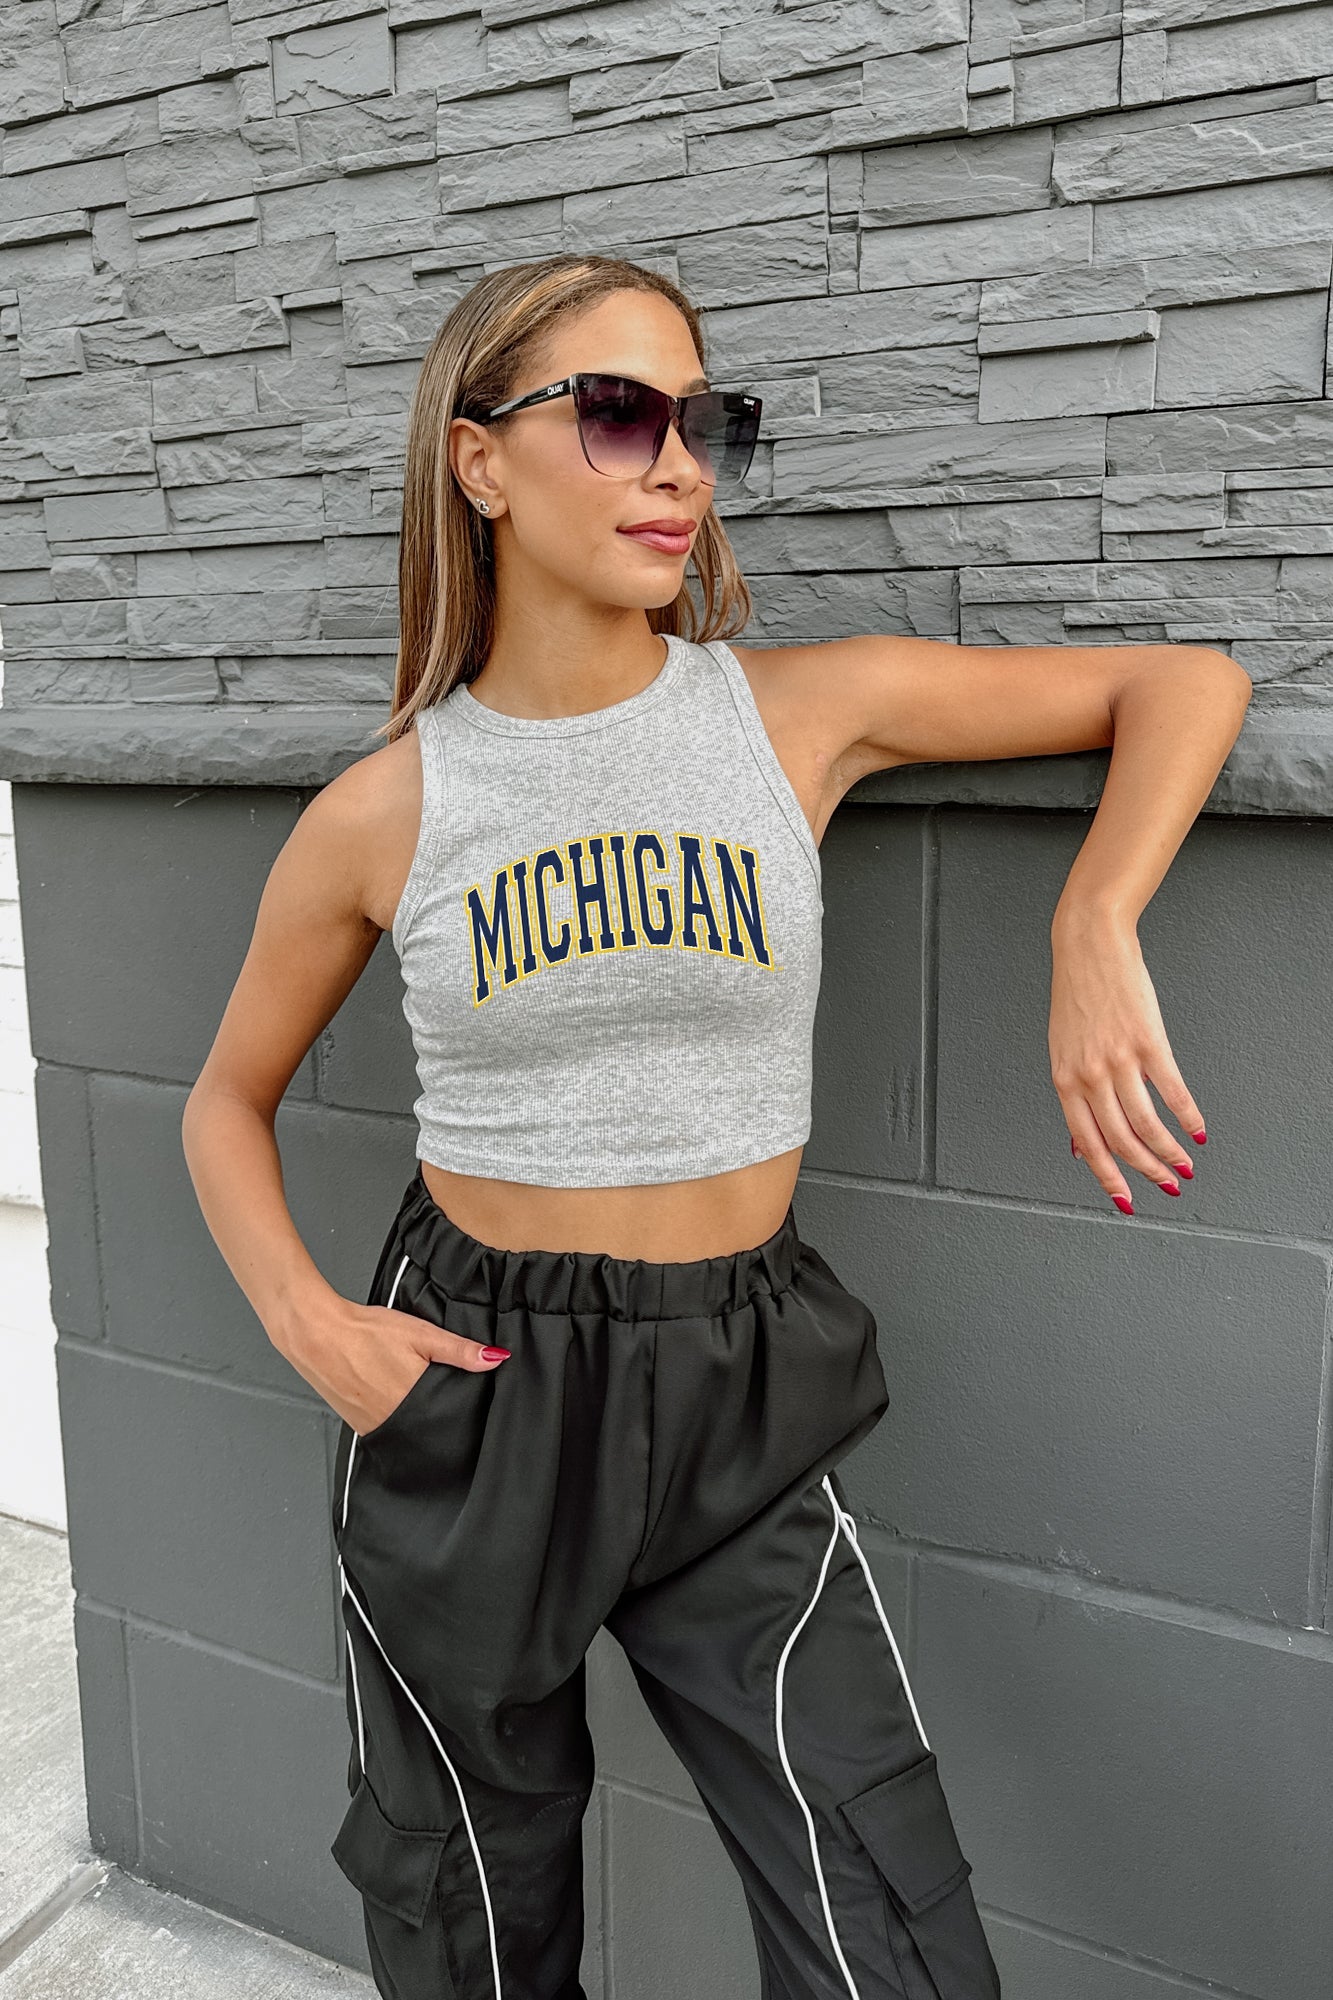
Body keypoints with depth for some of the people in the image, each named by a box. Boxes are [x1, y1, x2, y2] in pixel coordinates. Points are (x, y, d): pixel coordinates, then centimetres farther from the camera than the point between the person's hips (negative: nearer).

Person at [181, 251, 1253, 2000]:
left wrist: (1092, 936, -15)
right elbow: (230, 1098, 8)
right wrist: (303, 1318, -8)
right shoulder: (381, 814, -5)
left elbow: (1186, 682, 1)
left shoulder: (805, 709, -6)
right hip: (466, 1395, 1)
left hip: (741, 1399, 0)